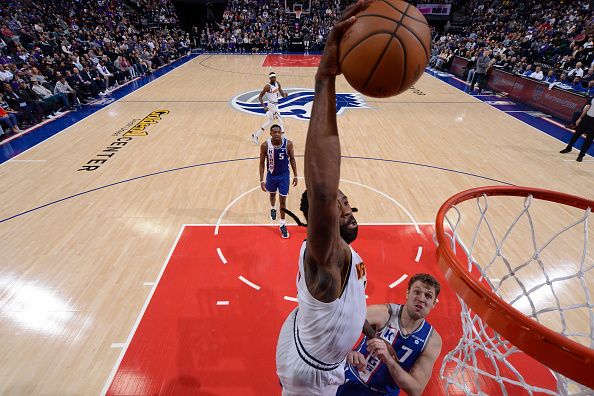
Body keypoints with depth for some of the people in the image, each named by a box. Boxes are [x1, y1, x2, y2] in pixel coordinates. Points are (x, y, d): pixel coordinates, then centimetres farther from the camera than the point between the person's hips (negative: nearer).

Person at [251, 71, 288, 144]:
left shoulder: (277, 84, 4)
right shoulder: (268, 86, -17)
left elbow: (282, 94, 5)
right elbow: (260, 97, -14)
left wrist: (284, 95, -20)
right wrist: (264, 106, -24)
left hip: (275, 105, 9)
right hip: (272, 105, -9)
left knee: (269, 122, 18)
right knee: (280, 122, -7)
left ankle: (255, 135, 27)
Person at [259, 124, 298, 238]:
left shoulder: (288, 144, -18)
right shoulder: (265, 145, -19)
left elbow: (292, 159, -3)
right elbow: (262, 163, -10)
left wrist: (295, 175, -2)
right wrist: (261, 180, -12)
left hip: (284, 175, -1)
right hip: (271, 175, 1)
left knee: (283, 200, 1)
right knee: (272, 194, 25)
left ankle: (283, 225, 17)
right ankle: (273, 209, 60)